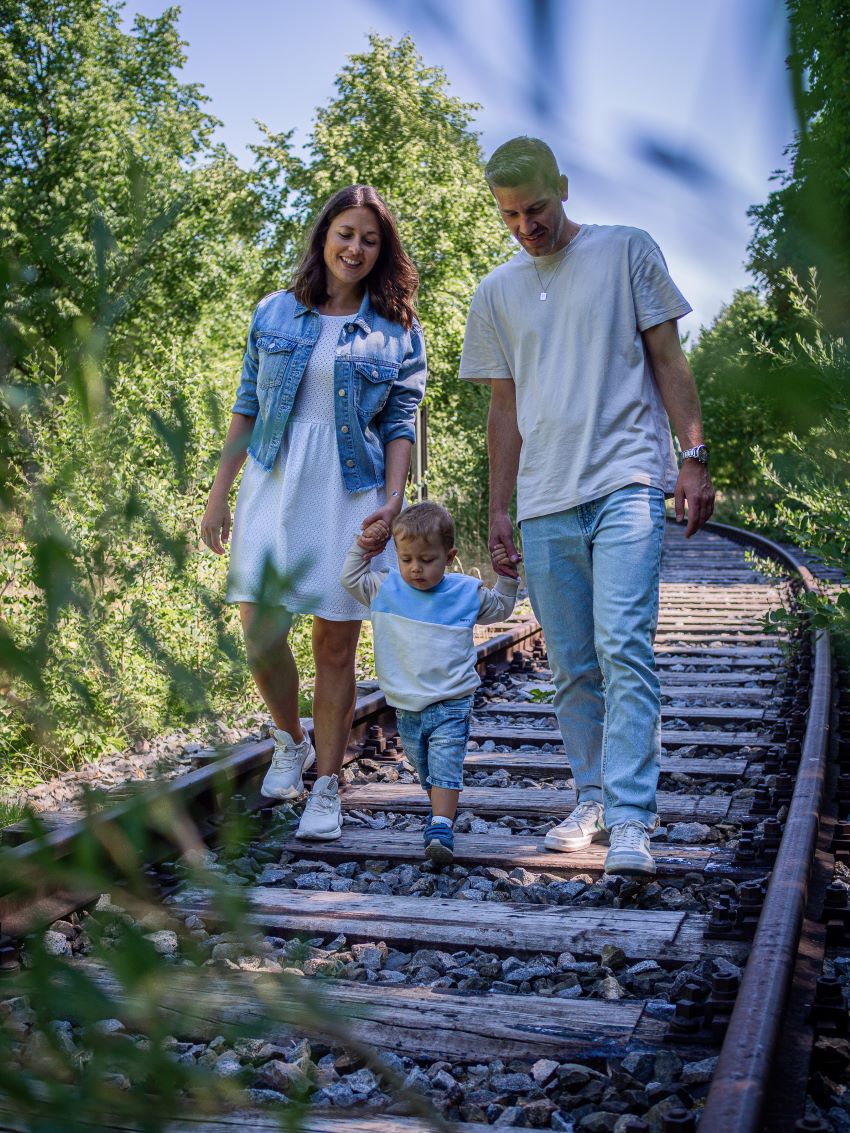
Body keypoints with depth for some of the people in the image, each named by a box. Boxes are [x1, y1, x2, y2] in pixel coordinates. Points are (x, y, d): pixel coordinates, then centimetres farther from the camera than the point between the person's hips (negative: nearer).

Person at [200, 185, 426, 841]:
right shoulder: (275, 313, 9)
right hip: (273, 484, 2)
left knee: (336, 641, 0)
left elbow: (400, 425, 4)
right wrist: (219, 495, 6)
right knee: (259, 626, -5)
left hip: (350, 493, -1)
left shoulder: (397, 332, 6)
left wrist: (394, 500, -10)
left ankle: (326, 786, 13)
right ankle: (291, 742, 24)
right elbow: (247, 408, 10)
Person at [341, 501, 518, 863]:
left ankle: (440, 830, -20)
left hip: (451, 704, -3)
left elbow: (499, 609, 17)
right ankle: (441, 811, 32)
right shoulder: (386, 589, 3)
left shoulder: (465, 591, 1)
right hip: (406, 708, 3)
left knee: (446, 768, -14)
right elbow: (351, 579, 14)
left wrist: (507, 577, 0)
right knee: (426, 773, 15)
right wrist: (362, 547, 2)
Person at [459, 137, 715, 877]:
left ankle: (631, 821, -15)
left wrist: (694, 457, -3)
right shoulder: (496, 294, 16)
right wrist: (498, 509, 13)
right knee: (573, 669, 7)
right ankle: (594, 800, 19)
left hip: (626, 483, -4)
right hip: (544, 504, 4)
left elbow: (667, 358, 7)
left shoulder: (626, 252, 8)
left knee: (624, 649, -16)